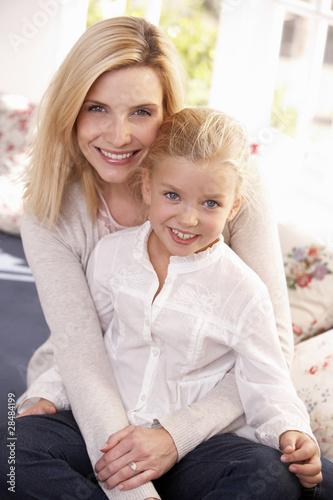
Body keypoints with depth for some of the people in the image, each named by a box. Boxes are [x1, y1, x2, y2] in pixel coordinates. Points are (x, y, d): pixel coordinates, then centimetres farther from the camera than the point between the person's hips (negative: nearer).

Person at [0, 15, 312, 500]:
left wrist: (176, 434, -25)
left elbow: (273, 342, -13)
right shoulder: (49, 218, -9)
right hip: (96, 414, 1)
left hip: (203, 413, -1)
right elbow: (81, 351, -18)